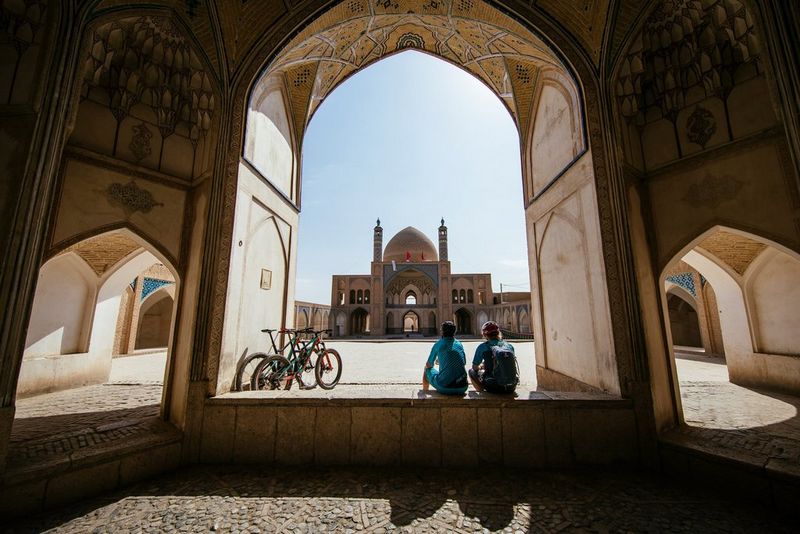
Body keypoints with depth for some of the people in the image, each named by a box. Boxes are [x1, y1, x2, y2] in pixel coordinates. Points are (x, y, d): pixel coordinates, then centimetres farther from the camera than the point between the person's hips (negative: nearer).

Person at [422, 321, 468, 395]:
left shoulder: (438, 344, 0)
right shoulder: (459, 344, 8)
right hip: (462, 388, 3)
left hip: (445, 388, -3)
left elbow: (428, 365, 9)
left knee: (427, 369, 21)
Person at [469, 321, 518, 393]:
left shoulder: (482, 347, -6)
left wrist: (481, 366, 31)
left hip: (494, 387, -4)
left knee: (472, 371, 20)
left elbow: (475, 367, 6)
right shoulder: (509, 346, 4)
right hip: (511, 388, 4)